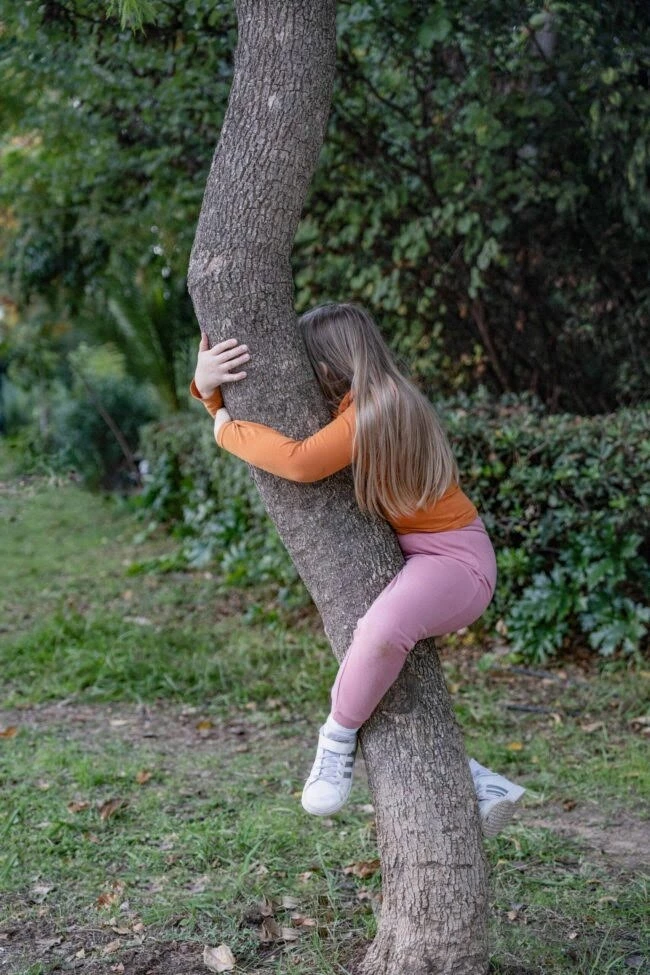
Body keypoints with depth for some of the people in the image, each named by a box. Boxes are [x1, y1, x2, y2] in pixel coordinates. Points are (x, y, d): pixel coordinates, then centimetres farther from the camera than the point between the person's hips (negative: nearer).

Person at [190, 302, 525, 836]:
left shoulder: (379, 409, -24)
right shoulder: (346, 407, 4)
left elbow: (300, 460, -37)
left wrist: (228, 431, -22)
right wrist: (208, 386, -12)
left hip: (455, 557, -11)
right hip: (408, 554, 11)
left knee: (383, 629, -41)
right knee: (364, 687, 13)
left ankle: (338, 737, -15)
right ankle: (480, 785, 14)